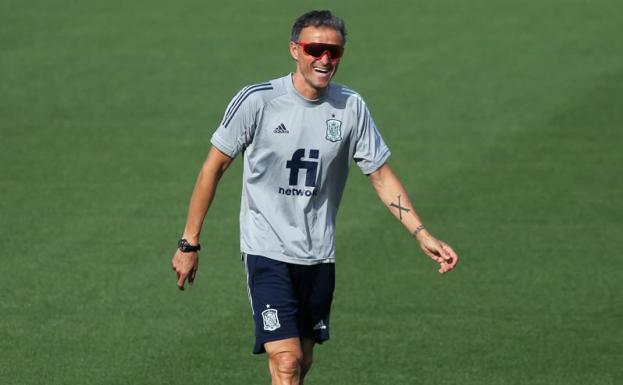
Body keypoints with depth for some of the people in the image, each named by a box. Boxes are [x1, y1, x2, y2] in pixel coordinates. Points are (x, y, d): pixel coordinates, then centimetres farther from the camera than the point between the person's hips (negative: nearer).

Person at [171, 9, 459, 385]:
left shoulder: (351, 107, 0)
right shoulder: (257, 101, -11)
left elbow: (382, 176, 7)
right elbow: (214, 168, -3)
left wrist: (422, 234, -4)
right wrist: (189, 243, -1)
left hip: (318, 256, 5)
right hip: (266, 251, -5)